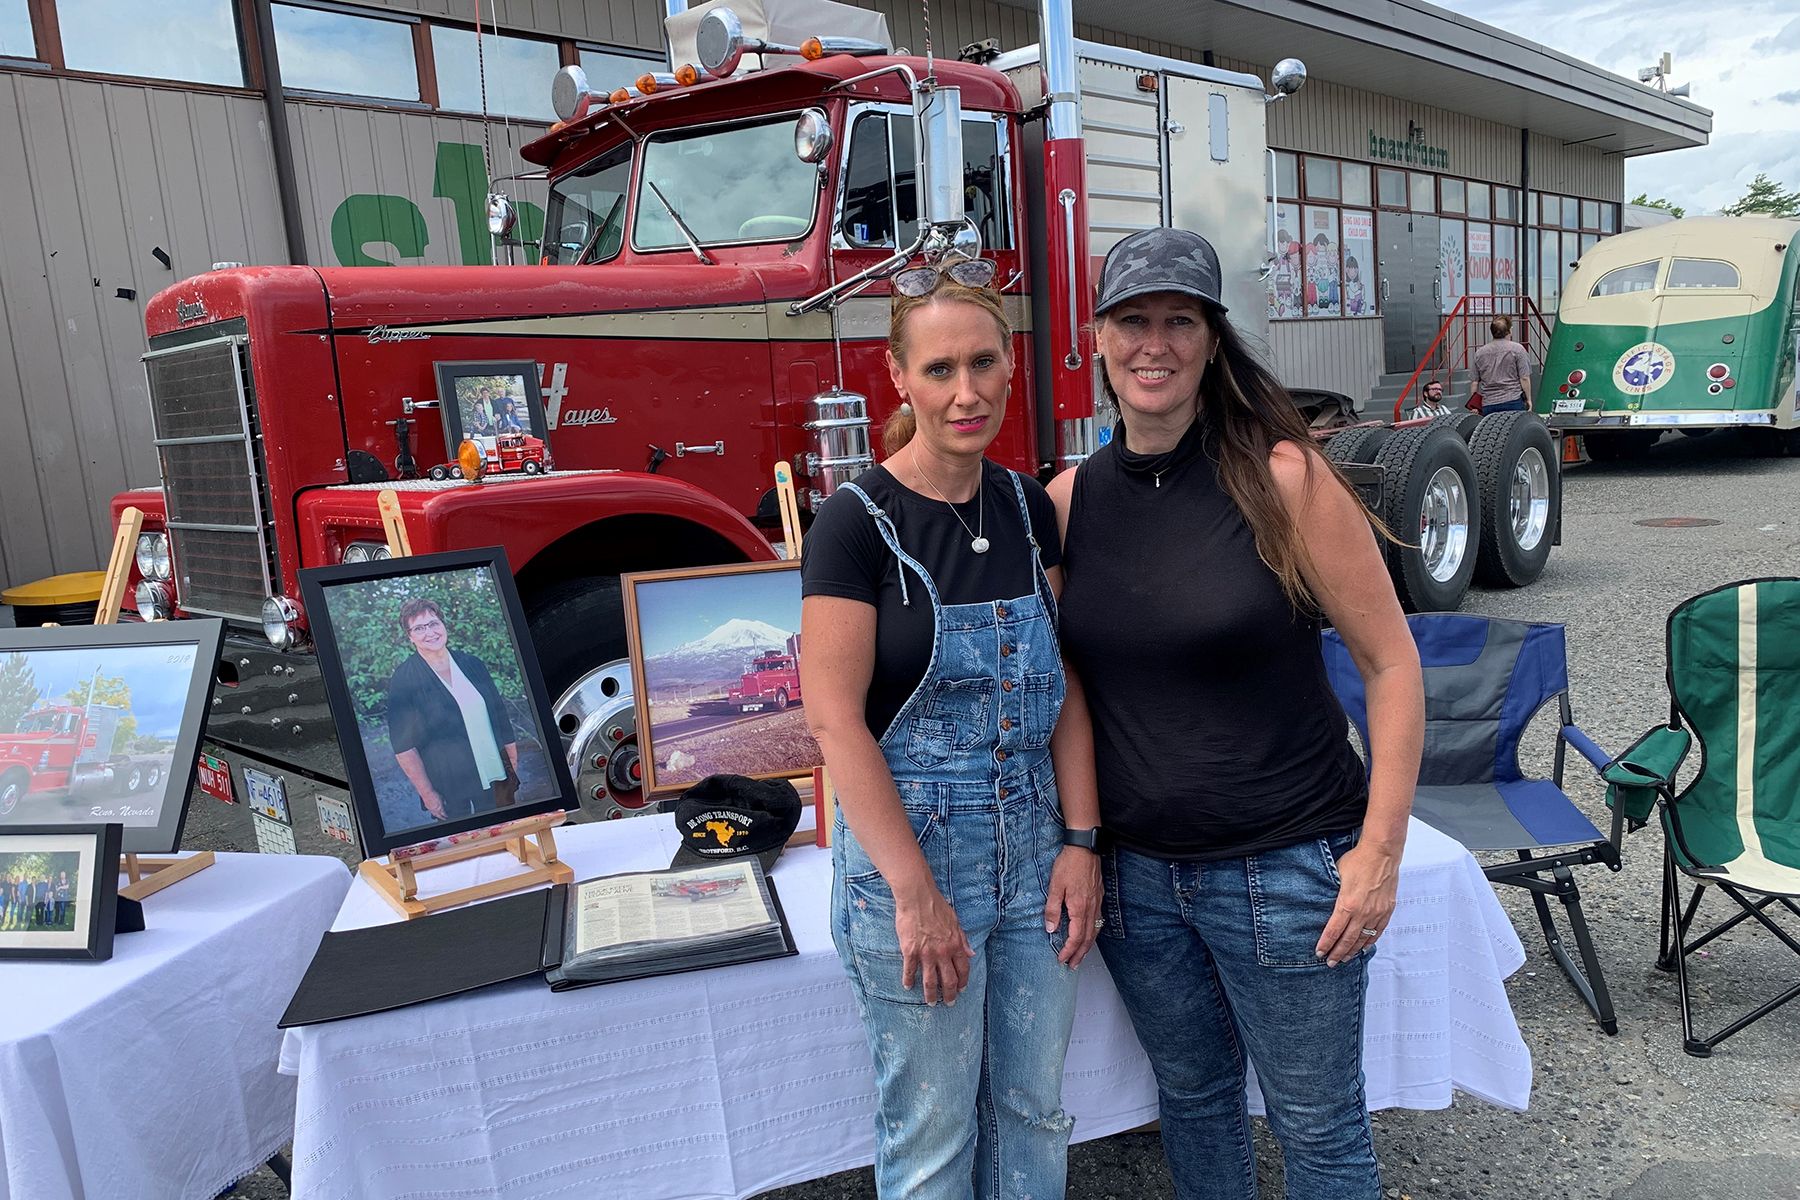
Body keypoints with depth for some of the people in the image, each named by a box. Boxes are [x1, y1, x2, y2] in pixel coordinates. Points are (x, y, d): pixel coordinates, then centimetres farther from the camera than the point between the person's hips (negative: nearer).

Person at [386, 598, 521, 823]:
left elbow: (501, 717, 11)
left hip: (496, 779, 4)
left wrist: (512, 765, 10)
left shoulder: (471, 664, 6)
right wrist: (427, 793, -12)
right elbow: (403, 745, -10)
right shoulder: (403, 680, -8)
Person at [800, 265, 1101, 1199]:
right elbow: (834, 716, -16)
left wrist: (1080, 840, -1)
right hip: (909, 848, -5)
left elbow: (1060, 685, 6)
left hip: (1033, 849, 5)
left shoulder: (1028, 508, 4)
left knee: (1035, 1109, 17)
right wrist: (915, 891, -18)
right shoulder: (858, 521, -13)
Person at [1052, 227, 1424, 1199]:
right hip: (1137, 872, 4)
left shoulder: (1282, 478, -12)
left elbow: (1390, 662, -8)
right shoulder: (1069, 500, 0)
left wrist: (1381, 848, -12)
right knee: (1192, 1099, 21)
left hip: (1285, 868, -3)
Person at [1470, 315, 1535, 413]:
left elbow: (1475, 382, 12)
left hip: (1488, 405, 3)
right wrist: (1528, 399, 5)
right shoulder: (1517, 349, -1)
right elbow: (1524, 378, -4)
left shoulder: (1479, 353, 9)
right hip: (1513, 403, -3)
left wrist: (1474, 406, 17)